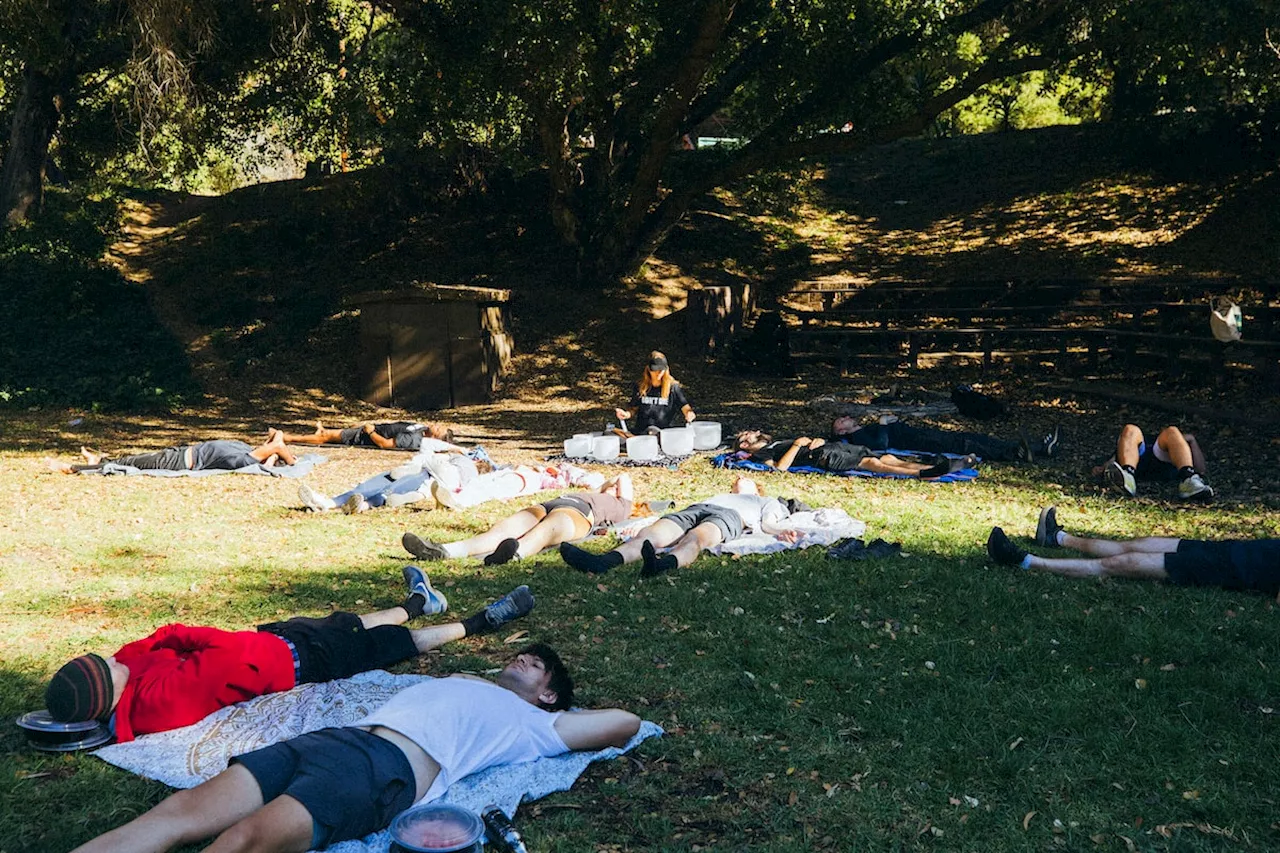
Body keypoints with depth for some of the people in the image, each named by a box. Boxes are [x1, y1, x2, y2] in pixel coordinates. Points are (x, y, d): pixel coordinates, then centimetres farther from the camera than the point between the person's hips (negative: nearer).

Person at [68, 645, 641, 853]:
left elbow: (625, 723, 17)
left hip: (387, 770, -6)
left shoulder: (532, 723, 22)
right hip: (335, 738, 6)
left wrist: (565, 712, 34)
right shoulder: (460, 685, 41)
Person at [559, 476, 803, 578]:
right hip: (693, 508, 4)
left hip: (728, 516, -4)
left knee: (696, 538, -40)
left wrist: (780, 531, -7)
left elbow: (767, 522, 14)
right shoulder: (720, 496, 47)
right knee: (651, 535, -29)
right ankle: (603, 562, -56)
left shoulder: (768, 503, 37)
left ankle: (666, 564, -74)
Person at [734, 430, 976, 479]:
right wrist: (797, 445, -10)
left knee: (888, 458, -8)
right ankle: (922, 474, -44)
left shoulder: (780, 442, 35)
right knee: (870, 462, -29)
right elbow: (781, 467, -14)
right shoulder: (762, 454, 9)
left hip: (832, 446, 8)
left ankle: (951, 465, -18)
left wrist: (815, 441, 6)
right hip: (823, 457, -8)